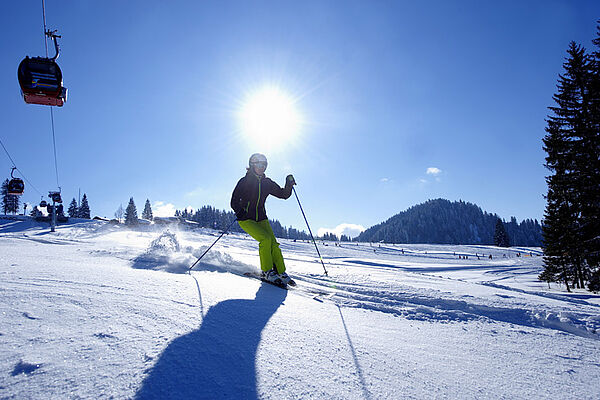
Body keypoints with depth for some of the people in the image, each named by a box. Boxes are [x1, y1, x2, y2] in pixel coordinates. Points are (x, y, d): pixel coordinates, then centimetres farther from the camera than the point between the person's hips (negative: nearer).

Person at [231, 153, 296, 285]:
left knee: (273, 243, -12)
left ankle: (281, 273, -3)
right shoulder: (244, 181, -6)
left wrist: (289, 185, -7)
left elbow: (283, 194, 12)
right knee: (265, 239, -23)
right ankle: (267, 272, -11)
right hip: (246, 219, -4)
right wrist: (241, 213, -26)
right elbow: (234, 202, -8)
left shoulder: (267, 183, 8)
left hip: (261, 219, 5)